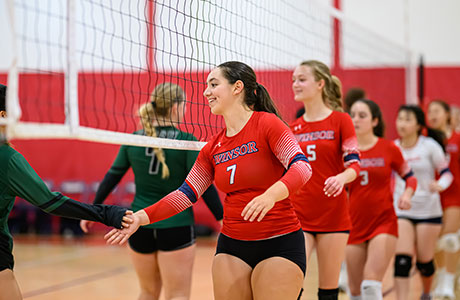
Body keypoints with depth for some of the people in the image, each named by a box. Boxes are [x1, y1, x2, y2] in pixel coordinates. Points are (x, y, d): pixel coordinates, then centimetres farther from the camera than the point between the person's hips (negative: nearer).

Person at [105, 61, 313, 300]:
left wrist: (271, 194, -37)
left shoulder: (267, 124, -9)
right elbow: (186, 193, 10)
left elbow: (302, 166, -18)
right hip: (232, 245, 6)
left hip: (279, 244, -5)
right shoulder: (213, 148, 9)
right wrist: (141, 217, 0)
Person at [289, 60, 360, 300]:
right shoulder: (292, 128, 10)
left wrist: (341, 178, -30)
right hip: (298, 217, 3)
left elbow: (354, 165, -11)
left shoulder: (340, 120, -1)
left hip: (333, 215, -3)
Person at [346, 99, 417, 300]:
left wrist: (407, 195, -10)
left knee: (371, 283, -16)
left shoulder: (389, 149, -3)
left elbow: (410, 177, 9)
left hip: (384, 223, -3)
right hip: (354, 225, 3)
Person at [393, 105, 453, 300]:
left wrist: (439, 185, -24)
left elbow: (446, 173, -4)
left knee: (424, 262, 7)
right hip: (401, 212, 1)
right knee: (402, 260, -14)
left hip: (428, 211, -1)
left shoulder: (430, 146, -7)